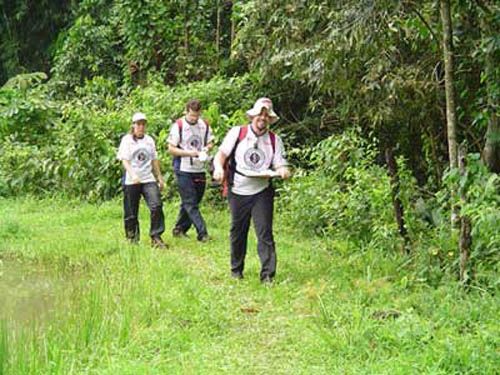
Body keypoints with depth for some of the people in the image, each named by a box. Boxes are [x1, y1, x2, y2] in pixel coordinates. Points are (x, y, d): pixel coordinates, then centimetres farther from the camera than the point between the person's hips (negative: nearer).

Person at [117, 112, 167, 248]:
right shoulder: (127, 140, -1)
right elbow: (125, 160, -9)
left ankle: (156, 237, -11)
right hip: (131, 181, -3)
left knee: (156, 206, -16)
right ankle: (133, 239, 19)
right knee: (131, 213, 3)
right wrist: (133, 175, -24)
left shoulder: (149, 140, 13)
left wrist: (159, 177, 18)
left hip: (149, 180, 3)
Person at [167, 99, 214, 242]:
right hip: (183, 170, -5)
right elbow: (171, 149, -7)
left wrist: (206, 148, -7)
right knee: (190, 204, -7)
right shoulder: (178, 125, -8)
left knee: (191, 202, 11)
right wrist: (189, 152, -20)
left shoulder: (205, 125, 6)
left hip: (200, 170, 5)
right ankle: (202, 233, -9)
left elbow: (210, 142, 17)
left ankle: (179, 229, 24)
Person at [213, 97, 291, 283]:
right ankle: (236, 269, 29)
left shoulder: (274, 140, 5)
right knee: (237, 232, 11)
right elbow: (222, 153, 0)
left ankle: (268, 275, -7)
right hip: (238, 192, 0)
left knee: (265, 233, -8)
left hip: (262, 193, 0)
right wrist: (219, 167, -21)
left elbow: (279, 164, 1)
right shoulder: (237, 133, 2)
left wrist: (283, 171, -23)